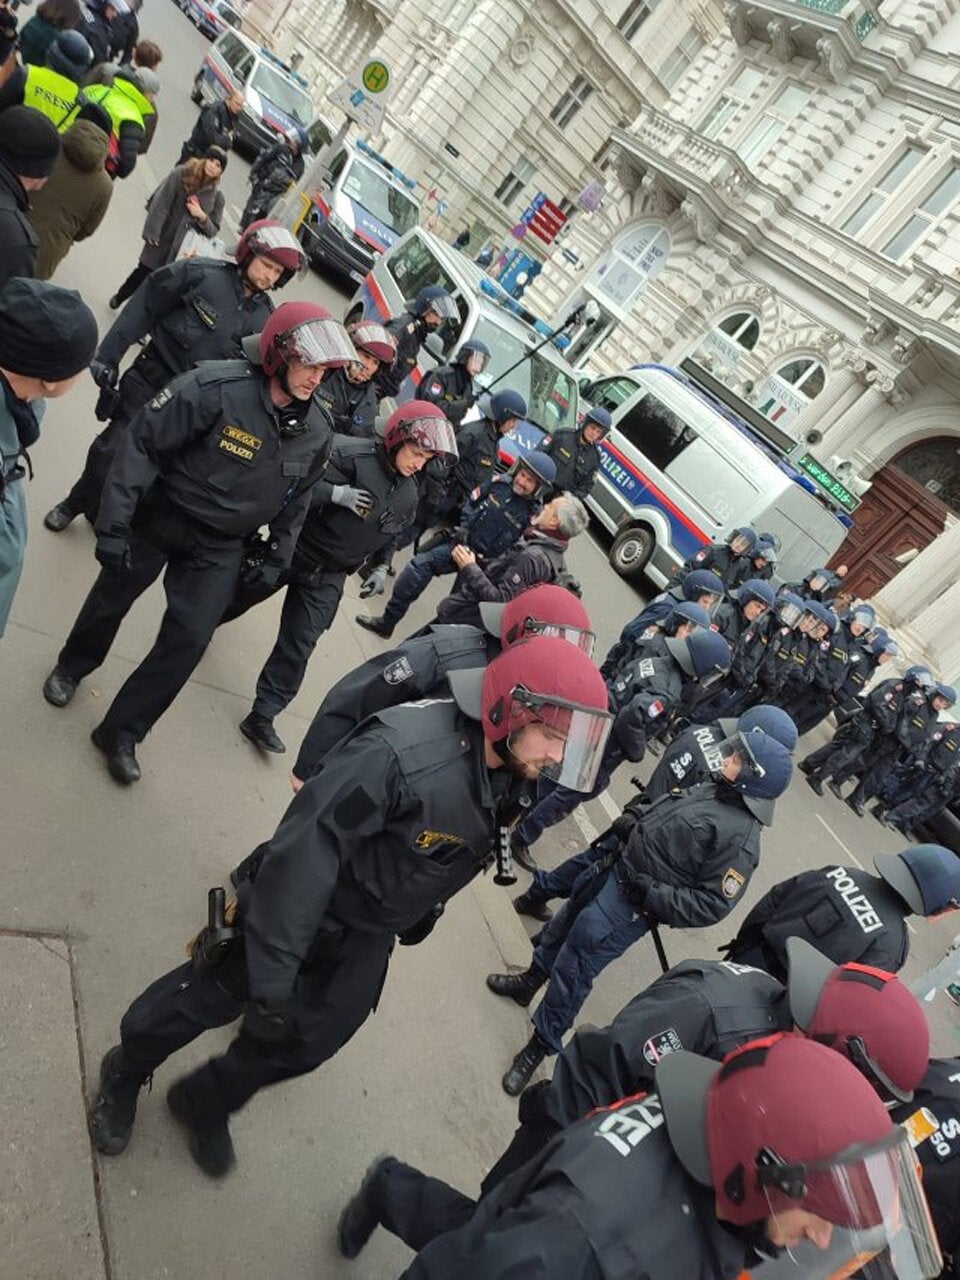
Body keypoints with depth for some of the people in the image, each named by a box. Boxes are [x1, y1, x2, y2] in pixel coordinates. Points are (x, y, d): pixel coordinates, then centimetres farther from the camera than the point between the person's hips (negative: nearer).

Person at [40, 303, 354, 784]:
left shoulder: (317, 432, -10)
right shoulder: (217, 387, -27)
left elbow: (296, 499, 7)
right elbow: (142, 443, -22)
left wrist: (277, 557, 5)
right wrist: (113, 524, -23)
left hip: (220, 546, 3)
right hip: (159, 516, -2)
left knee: (188, 641, -3)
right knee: (112, 597, 19)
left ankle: (121, 732, 15)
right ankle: (71, 668, 51)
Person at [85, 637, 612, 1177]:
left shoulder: (512, 782, -12)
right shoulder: (404, 752, -38)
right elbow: (305, 848, -35)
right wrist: (273, 971, -31)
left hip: (366, 940, 6)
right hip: (302, 909, -6)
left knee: (304, 1042, 19)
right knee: (206, 1000, 16)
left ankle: (207, 1103, 49)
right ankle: (125, 1074, 48)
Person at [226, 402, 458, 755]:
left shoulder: (408, 496, 2)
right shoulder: (351, 454, -20)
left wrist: (379, 567, 6)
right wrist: (336, 493, -37)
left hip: (327, 578, 4)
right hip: (290, 550, -4)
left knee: (299, 646, -1)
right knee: (241, 596, 19)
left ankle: (262, 716, 8)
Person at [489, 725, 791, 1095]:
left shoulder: (740, 842, -23)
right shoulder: (710, 789, 1)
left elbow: (711, 905, -22)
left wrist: (654, 896, -24)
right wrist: (627, 826, 5)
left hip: (626, 905, -8)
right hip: (608, 865, 8)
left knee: (570, 975, 3)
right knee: (558, 932, 25)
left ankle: (538, 1049, 24)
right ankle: (530, 980, 52)